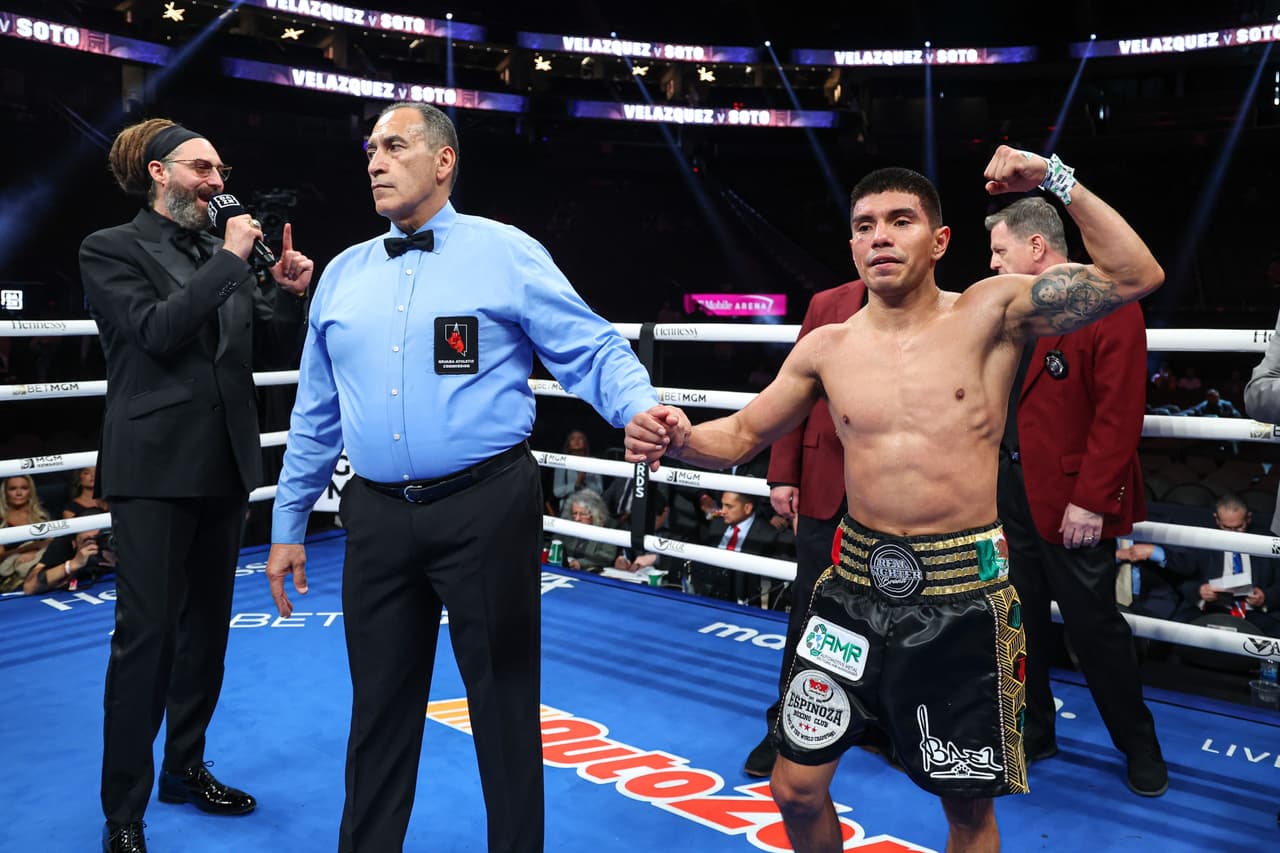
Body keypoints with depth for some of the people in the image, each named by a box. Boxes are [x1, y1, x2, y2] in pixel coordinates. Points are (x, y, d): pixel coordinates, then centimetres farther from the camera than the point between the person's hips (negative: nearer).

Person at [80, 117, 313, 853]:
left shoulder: (222, 254, 12)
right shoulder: (111, 249, -3)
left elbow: (249, 347, 12)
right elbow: (157, 333, -17)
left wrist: (283, 291, -4)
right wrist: (230, 261, -16)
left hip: (223, 461, 6)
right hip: (156, 466, -6)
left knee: (207, 625, 14)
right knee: (146, 633, -4)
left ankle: (186, 767, 30)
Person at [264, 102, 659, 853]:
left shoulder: (506, 254, -1)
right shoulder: (343, 275, 13)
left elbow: (594, 353, -6)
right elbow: (316, 414, 16)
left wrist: (641, 410, -27)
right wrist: (289, 525, 16)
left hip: (486, 508, -4)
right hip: (378, 517, 4)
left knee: (504, 702, 8)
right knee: (380, 706, 16)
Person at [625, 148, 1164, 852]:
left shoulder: (990, 313, -3)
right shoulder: (825, 348, 4)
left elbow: (1137, 276, -8)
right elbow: (742, 435, 12)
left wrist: (1057, 181, -14)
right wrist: (680, 437, -9)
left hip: (962, 593, -2)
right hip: (857, 585, 3)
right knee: (796, 790, 10)